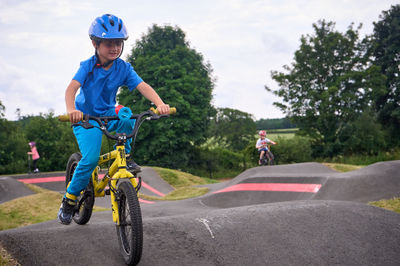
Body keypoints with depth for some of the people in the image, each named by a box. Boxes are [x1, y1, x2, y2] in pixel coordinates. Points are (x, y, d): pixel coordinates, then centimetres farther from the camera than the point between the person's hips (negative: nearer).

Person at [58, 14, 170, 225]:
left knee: (127, 118, -31)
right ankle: (69, 199, -1)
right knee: (91, 158, -21)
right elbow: (72, 87, -32)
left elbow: (143, 86, -23)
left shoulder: (123, 68, -11)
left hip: (108, 115, 3)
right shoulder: (88, 66, -18)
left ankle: (124, 155, -4)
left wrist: (159, 103, -42)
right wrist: (71, 109, -53)